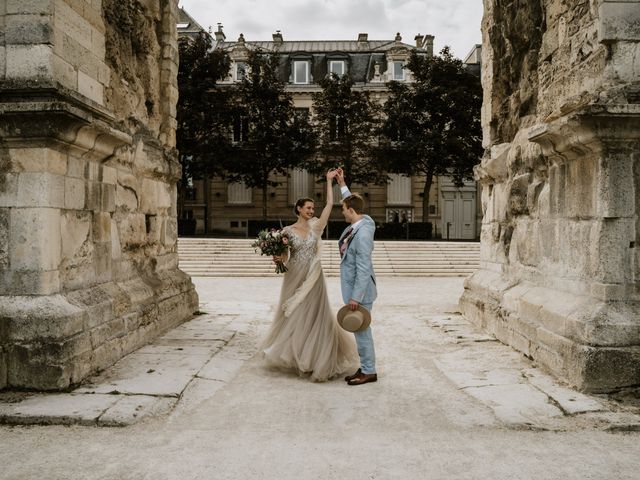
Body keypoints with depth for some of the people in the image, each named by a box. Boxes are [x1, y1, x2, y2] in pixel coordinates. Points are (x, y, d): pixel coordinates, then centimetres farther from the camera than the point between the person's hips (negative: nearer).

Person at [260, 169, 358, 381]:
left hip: (313, 279, 1)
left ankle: (312, 357, 11)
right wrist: (278, 258, -22)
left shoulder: (315, 226, 4)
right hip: (295, 279, -1)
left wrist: (329, 181, 3)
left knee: (314, 316, 1)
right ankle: (292, 355, 25)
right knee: (294, 317, 8)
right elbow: (283, 255, 1)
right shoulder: (288, 230, 0)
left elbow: (329, 204, 2)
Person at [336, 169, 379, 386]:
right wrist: (342, 185, 27)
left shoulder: (363, 234, -24)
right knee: (359, 330, 16)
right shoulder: (357, 224, 3)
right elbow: (352, 203, 27)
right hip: (353, 288, 10)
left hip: (360, 290, -10)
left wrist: (355, 297, -22)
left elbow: (363, 269, -24)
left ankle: (369, 372, 14)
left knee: (362, 330, 1)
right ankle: (365, 368, 27)